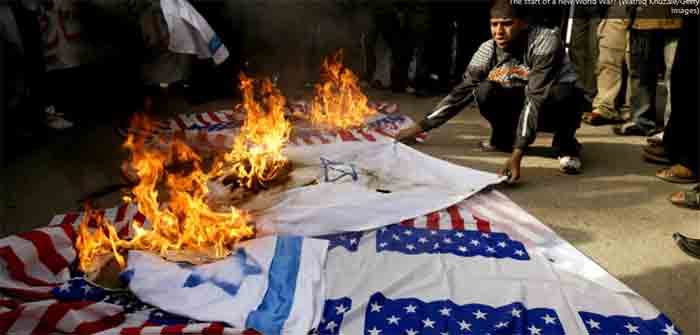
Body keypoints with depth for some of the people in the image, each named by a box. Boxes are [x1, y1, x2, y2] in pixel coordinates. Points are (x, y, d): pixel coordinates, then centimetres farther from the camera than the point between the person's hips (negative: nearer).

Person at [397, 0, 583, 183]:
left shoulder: (546, 41, -29)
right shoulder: (488, 51, -16)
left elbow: (536, 98, -38)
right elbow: (461, 92, -11)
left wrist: (516, 155, -47)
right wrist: (420, 127, -16)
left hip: (557, 109, -3)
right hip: (522, 107, 3)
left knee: (564, 92, -38)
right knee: (485, 90, -24)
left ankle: (566, 144, -8)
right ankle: (505, 138, 2)